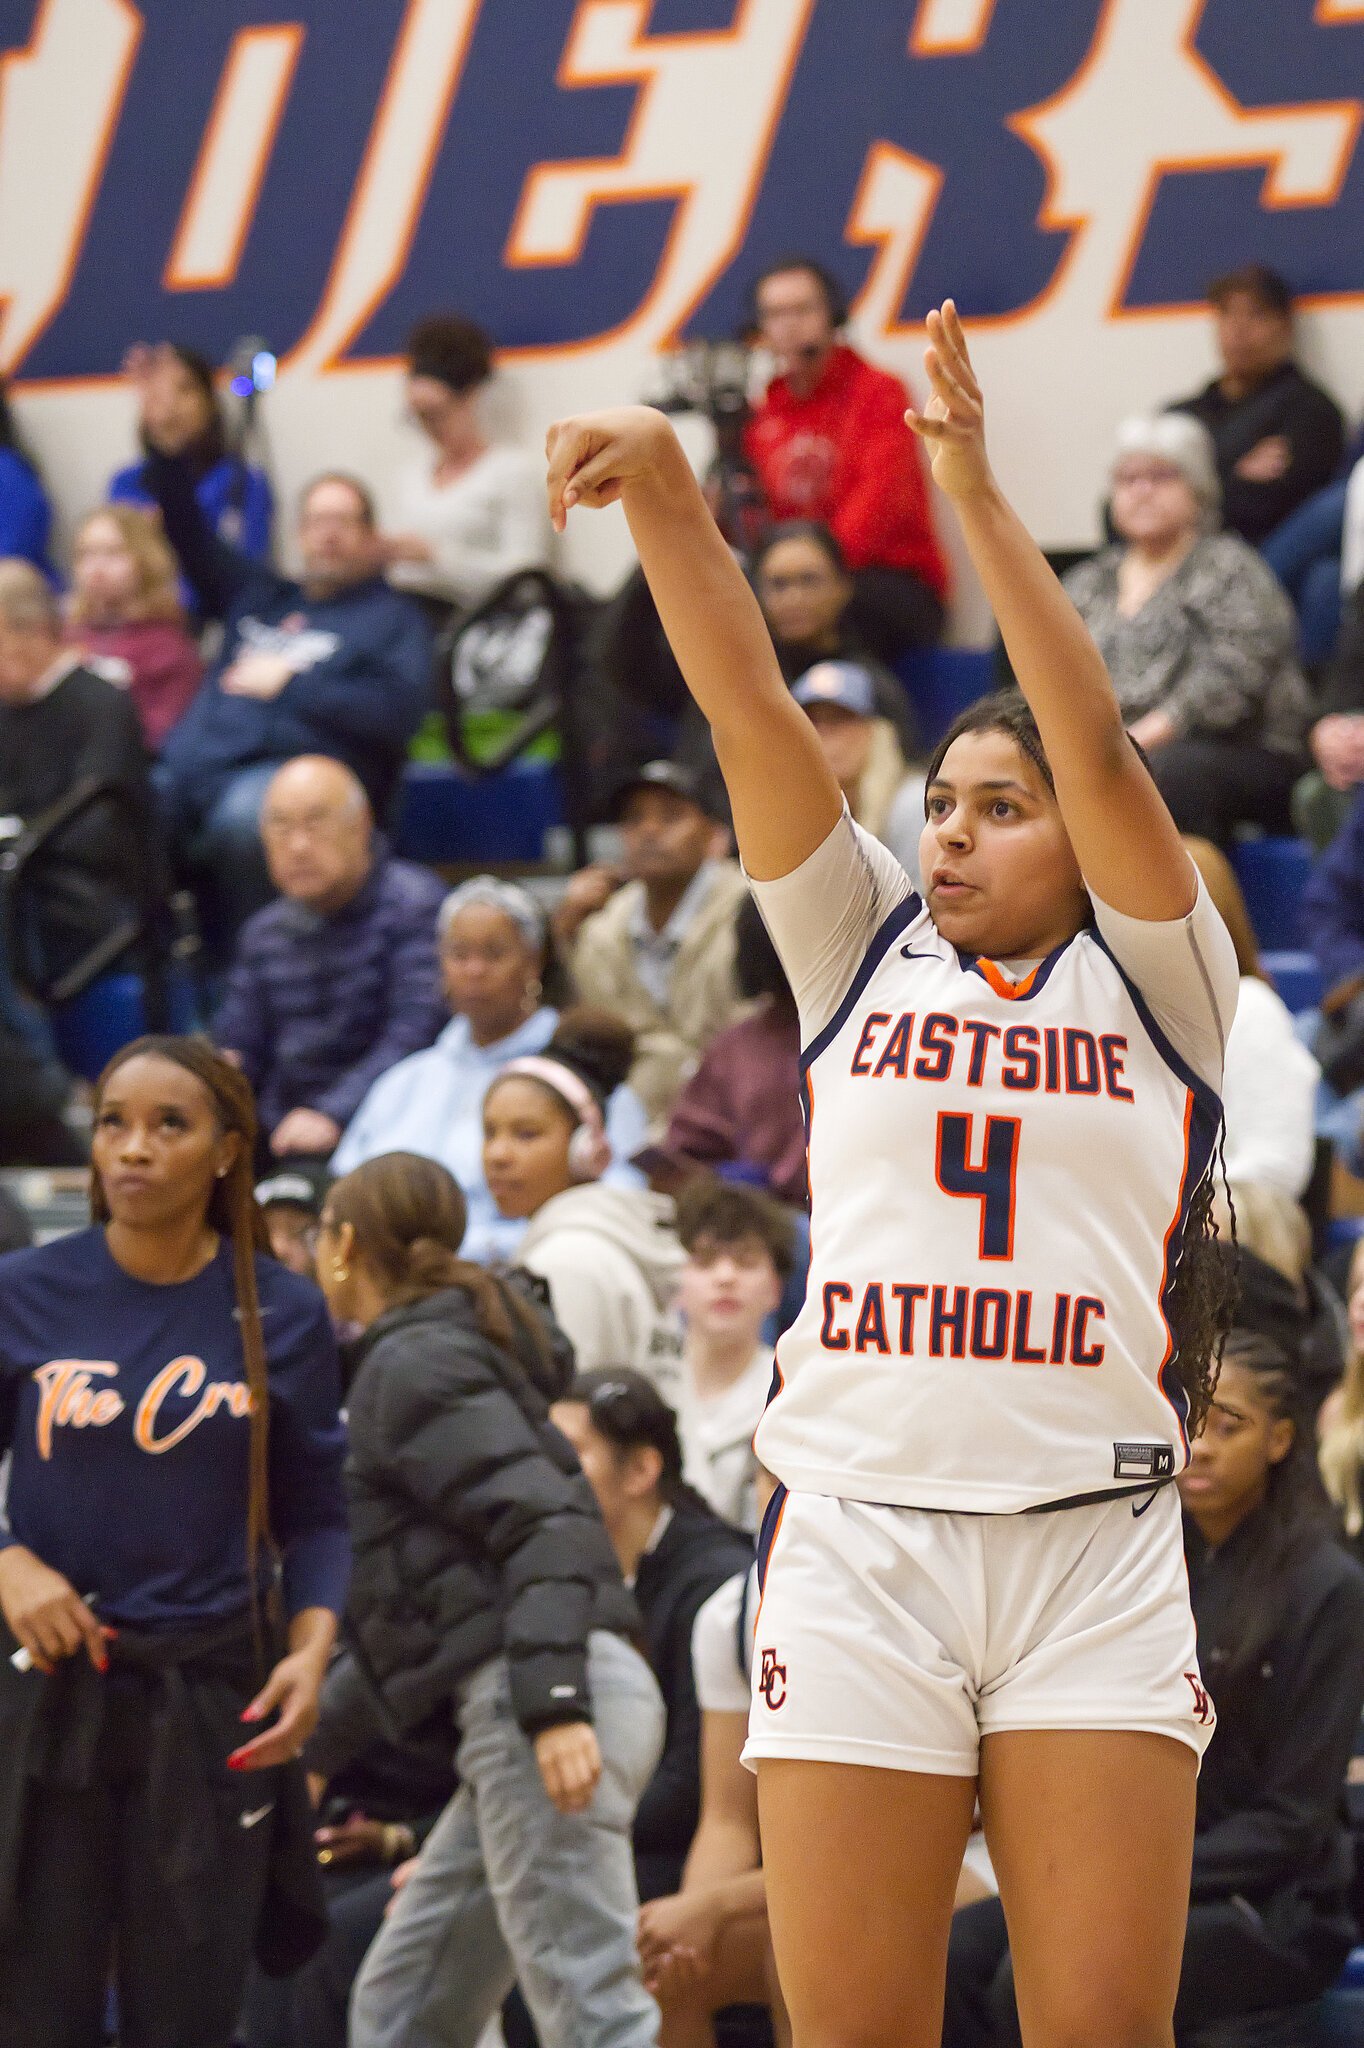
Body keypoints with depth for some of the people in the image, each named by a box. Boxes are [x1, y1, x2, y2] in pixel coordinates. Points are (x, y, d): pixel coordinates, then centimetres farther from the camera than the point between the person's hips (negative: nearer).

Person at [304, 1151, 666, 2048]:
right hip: (521, 1703, 10)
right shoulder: (440, 1353, 27)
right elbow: (412, 1601, 34)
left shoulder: (414, 1363, -3)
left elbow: (541, 1523, -17)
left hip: (527, 1697, -10)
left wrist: (553, 1704, -27)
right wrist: (319, 1744, 40)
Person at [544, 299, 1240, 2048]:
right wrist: (662, 492, -10)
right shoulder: (862, 951, 15)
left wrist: (977, 495, -12)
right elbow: (750, 708, 3)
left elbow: (1097, 746, -6)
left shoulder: (1154, 977, 9)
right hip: (857, 1533, 1)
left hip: (1095, 1551, -1)